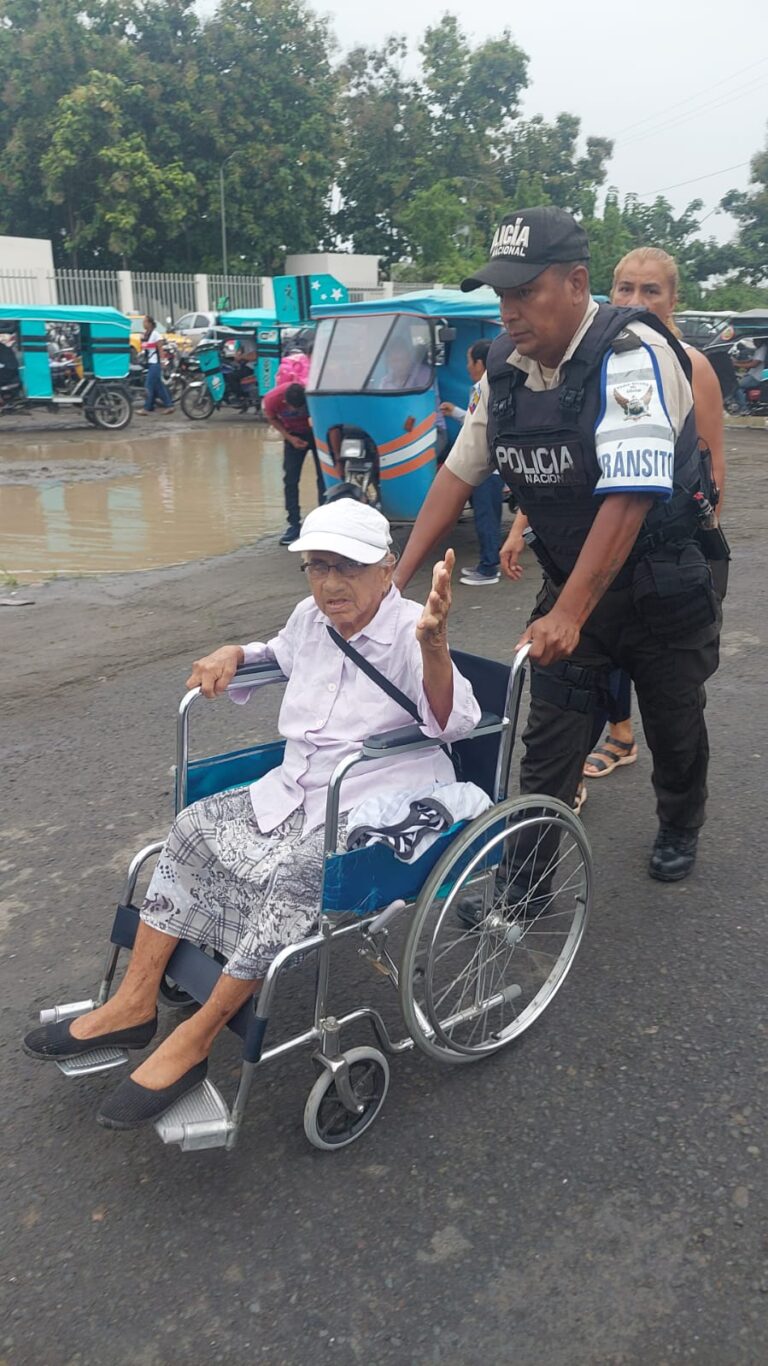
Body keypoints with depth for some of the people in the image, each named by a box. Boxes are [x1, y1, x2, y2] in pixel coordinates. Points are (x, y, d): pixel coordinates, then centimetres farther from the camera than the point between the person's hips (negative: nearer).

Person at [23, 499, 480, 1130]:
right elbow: (280, 654, 31)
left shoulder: (409, 631, -15)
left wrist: (434, 644, -45)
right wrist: (234, 653, 10)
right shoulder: (311, 619, 6)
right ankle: (135, 1004, 0)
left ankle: (194, 1040, -14)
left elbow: (453, 724, -28)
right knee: (194, 828, -8)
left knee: (290, 875, -31)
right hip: (294, 791, 8)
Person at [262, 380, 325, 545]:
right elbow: (271, 418, -6)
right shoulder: (272, 399, -29)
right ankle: (293, 524, 0)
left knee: (324, 476, -7)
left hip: (317, 431, -1)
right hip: (294, 434, 1)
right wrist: (289, 438, -15)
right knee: (290, 479, -5)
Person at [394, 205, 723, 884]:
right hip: (571, 584, 4)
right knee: (548, 737, 0)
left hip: (662, 586, -4)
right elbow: (459, 472, 3)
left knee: (674, 725, 16)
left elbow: (629, 496, -32)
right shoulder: (506, 366, -4)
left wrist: (568, 614, -36)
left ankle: (680, 830, 44)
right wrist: (399, 575, -2)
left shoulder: (632, 355, -24)